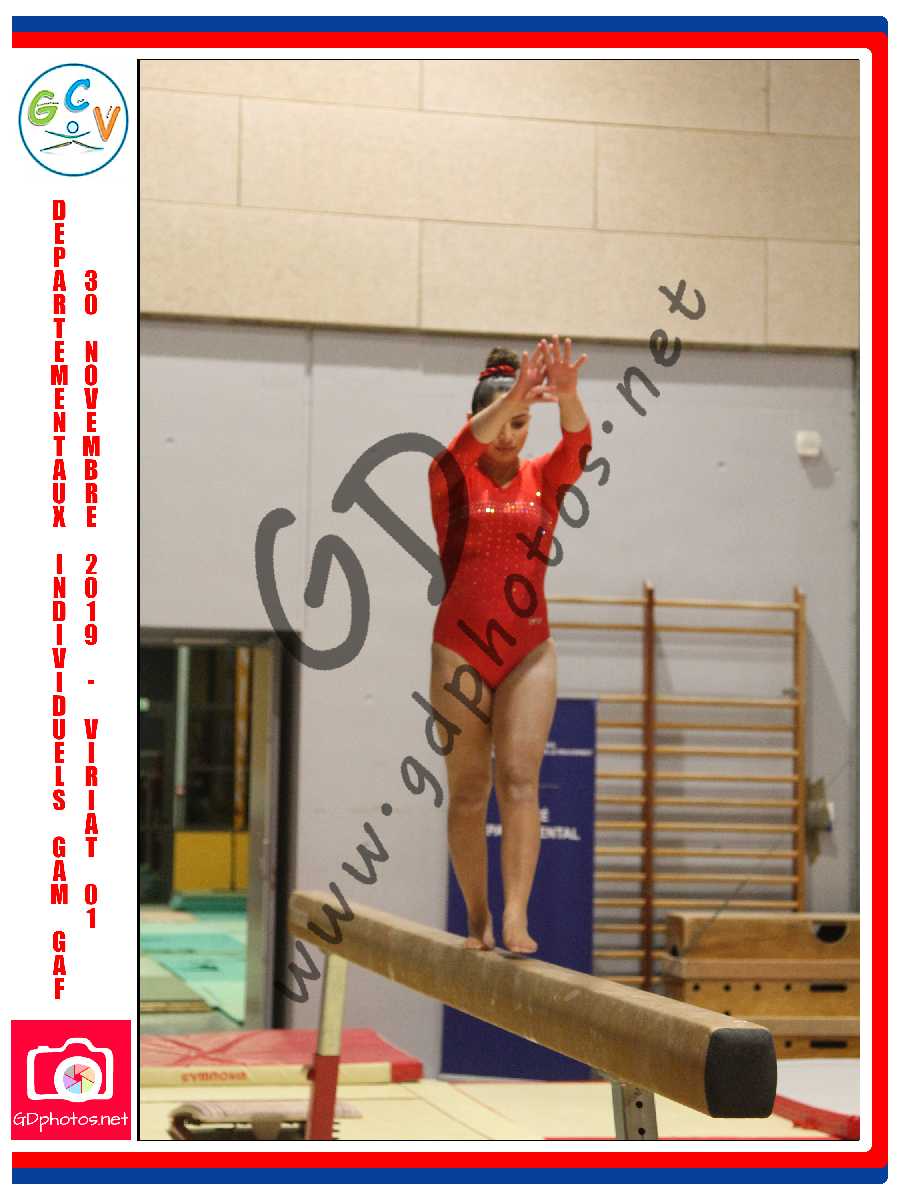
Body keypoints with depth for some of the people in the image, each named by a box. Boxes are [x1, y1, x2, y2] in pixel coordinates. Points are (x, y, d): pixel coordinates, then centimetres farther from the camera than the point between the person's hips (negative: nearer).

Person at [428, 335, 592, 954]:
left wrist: (568, 396, -38)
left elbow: (578, 442, -15)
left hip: (530, 651, 1)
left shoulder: (547, 478, 5)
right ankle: (478, 919, 14)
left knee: (520, 779, -12)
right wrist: (511, 395, -42)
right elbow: (466, 445, -23)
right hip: (461, 647, -1)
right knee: (468, 790, 4)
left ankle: (516, 915, -20)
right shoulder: (451, 478, 0)